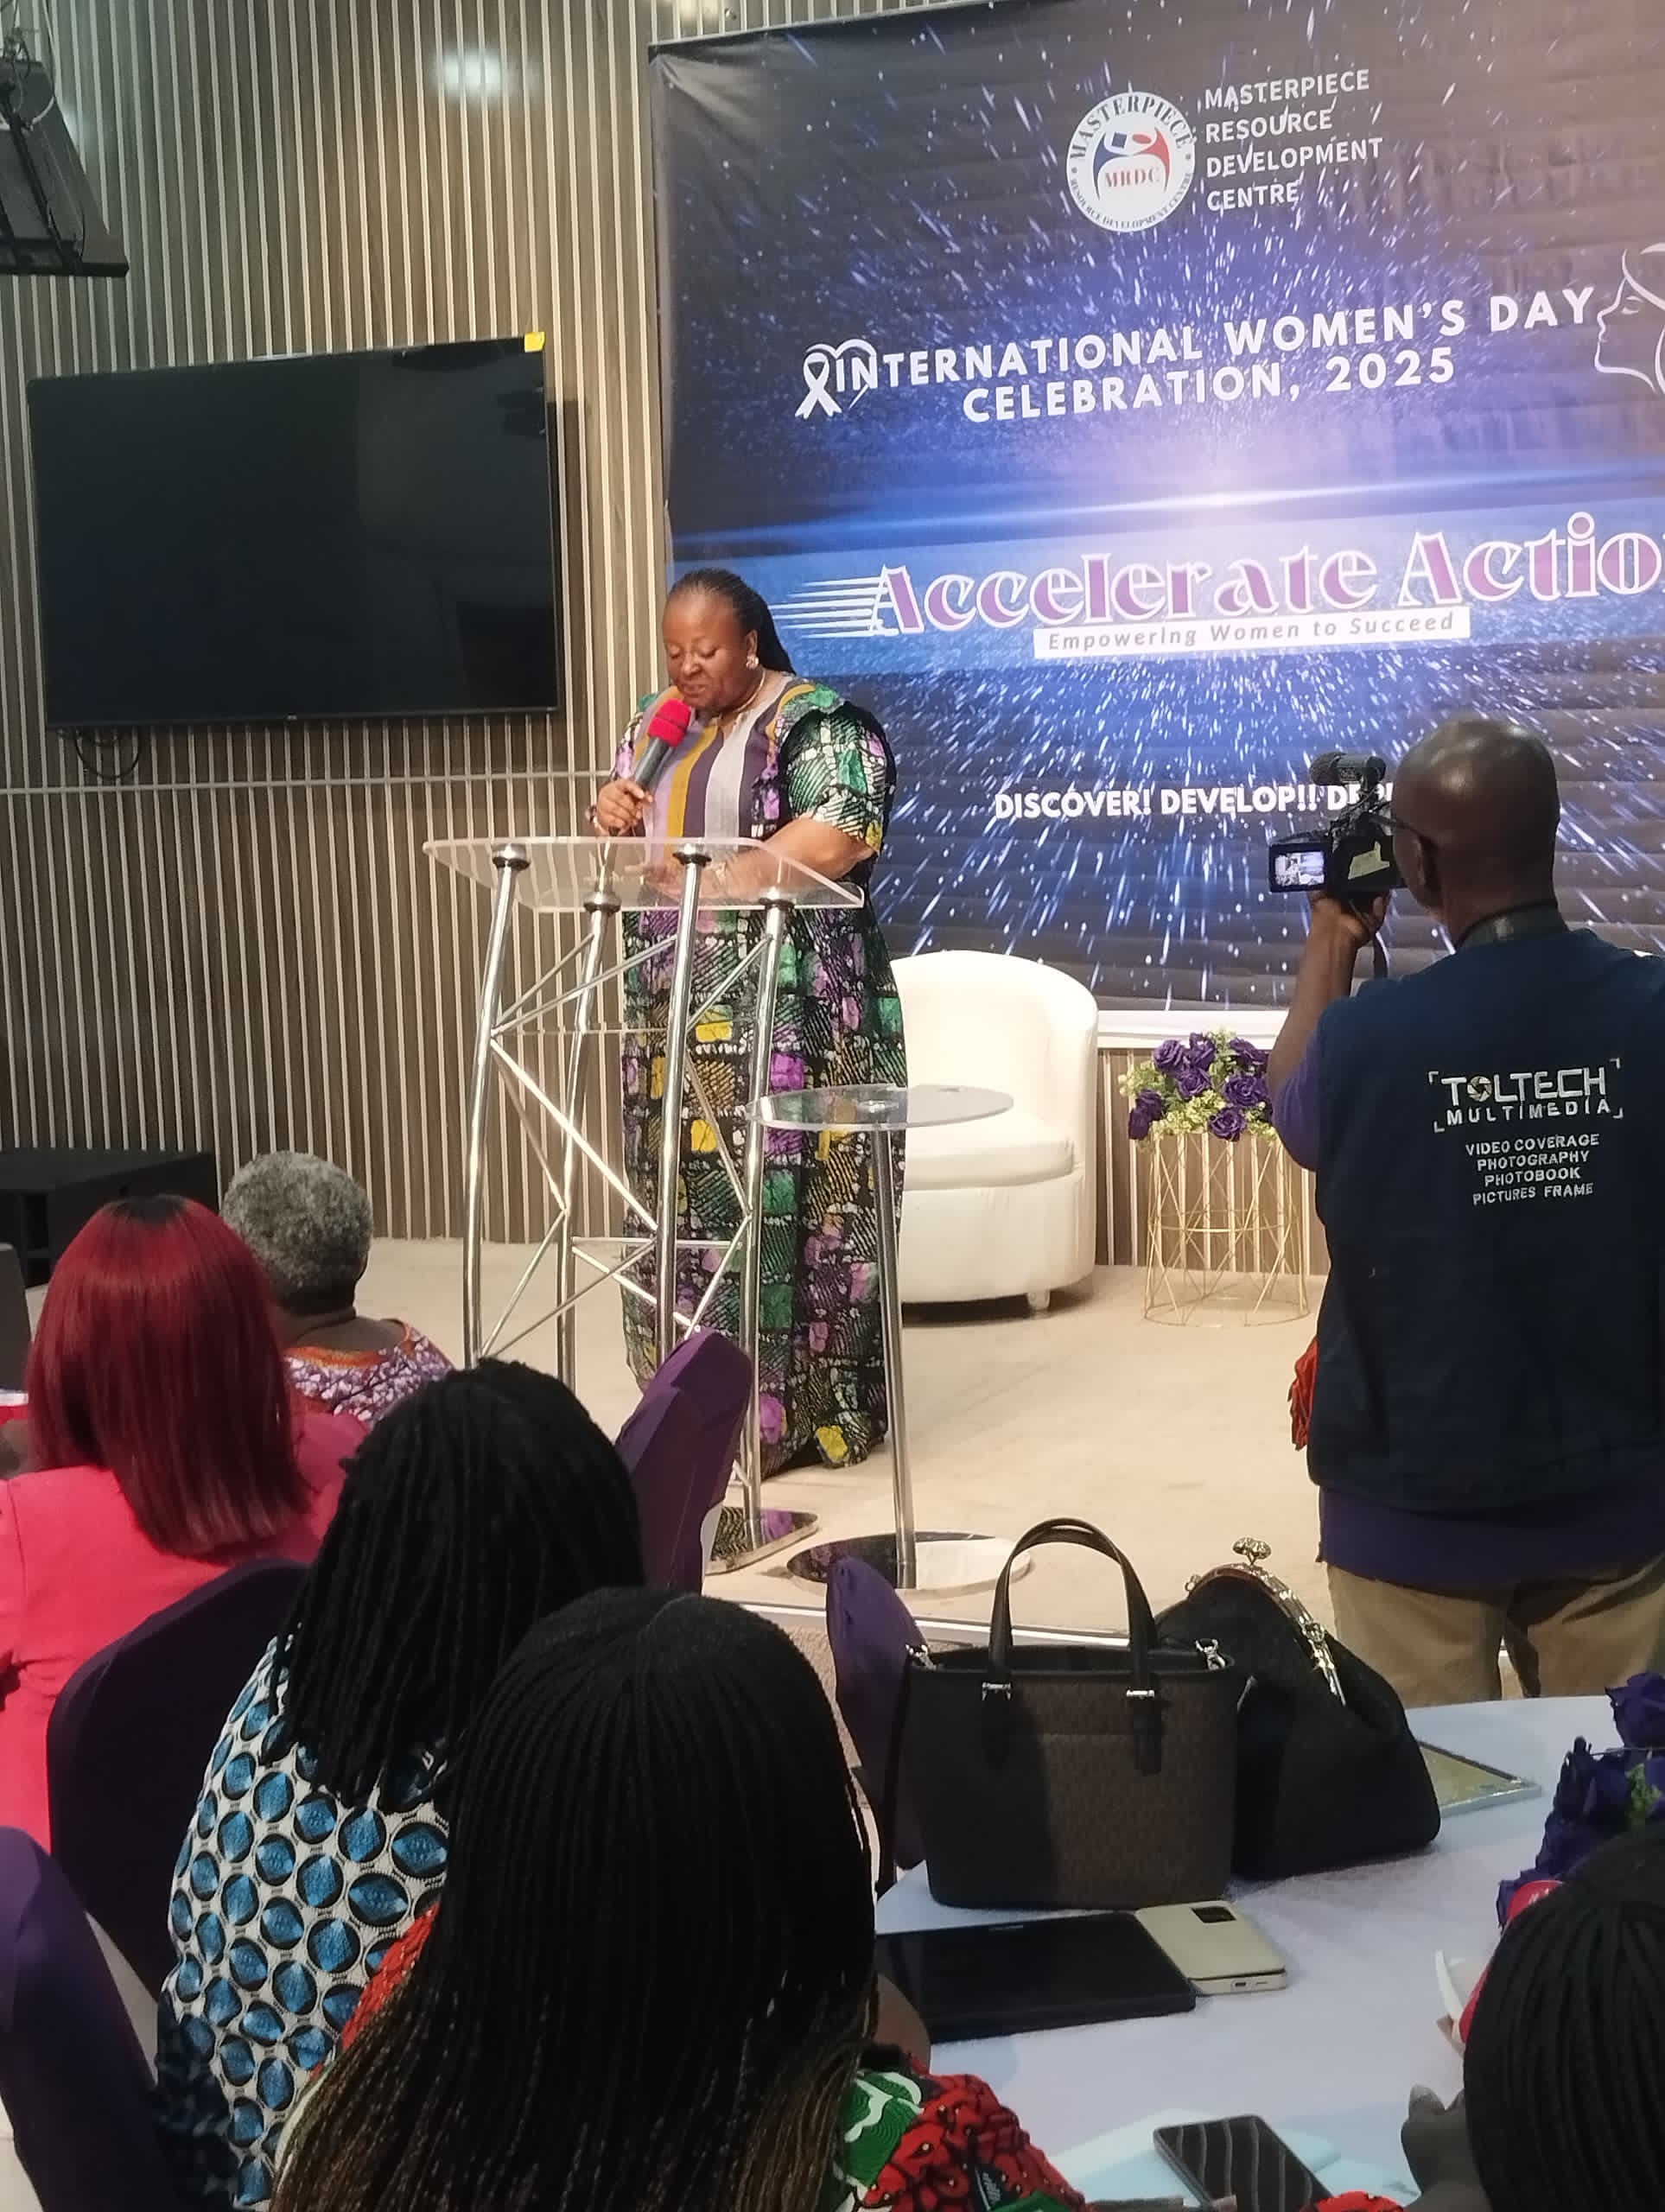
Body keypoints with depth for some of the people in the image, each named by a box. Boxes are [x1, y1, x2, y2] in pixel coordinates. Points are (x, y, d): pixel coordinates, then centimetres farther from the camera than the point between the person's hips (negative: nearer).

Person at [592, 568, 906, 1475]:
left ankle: (799, 1411, 0)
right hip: (677, 1017, 7)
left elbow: (842, 834, -19)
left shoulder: (816, 723, -5)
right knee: (687, 1209, 7)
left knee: (784, 1203, -6)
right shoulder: (653, 730, 17)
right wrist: (617, 822, 0)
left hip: (791, 1016, -7)